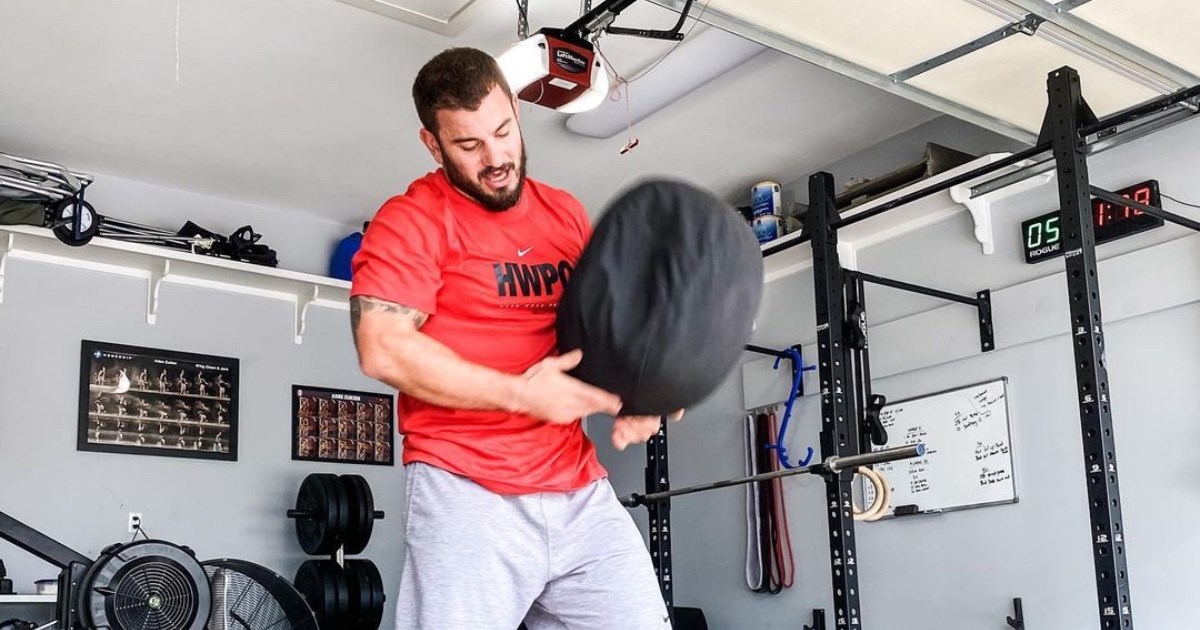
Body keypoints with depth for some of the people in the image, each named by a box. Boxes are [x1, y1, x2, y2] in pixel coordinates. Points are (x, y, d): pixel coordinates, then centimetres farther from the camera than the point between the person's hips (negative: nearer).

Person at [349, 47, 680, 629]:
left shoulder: (566, 214, 14)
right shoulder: (410, 222, -3)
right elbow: (383, 349, -14)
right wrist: (520, 393, -17)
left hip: (582, 491, 5)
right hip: (468, 495, -5)